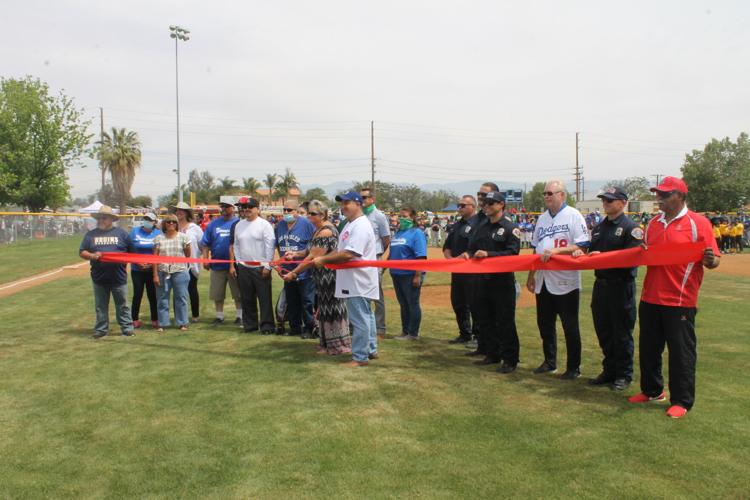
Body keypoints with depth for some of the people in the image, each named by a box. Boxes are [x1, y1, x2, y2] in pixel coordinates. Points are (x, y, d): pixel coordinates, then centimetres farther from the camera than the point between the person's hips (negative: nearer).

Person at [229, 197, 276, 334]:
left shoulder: (265, 225, -5)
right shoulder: (239, 225, 12)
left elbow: (270, 247, -10)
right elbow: (235, 246, 16)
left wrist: (267, 266, -14)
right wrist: (233, 265, 11)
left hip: (260, 267, -5)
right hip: (243, 267, 5)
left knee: (265, 298, -2)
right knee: (247, 299, 12)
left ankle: (267, 325, 5)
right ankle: (249, 324, 22)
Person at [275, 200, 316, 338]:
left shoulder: (306, 224, -9)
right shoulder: (280, 225, 10)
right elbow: (278, 247, 19)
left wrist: (296, 254, -16)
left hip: (304, 272, -6)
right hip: (287, 272, 6)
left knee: (307, 301, 0)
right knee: (291, 302, 15)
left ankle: (308, 328, 11)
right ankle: (294, 327, 27)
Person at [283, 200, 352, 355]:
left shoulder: (326, 232, -21)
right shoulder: (318, 230, 11)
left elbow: (313, 258, -22)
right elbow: (311, 251, 18)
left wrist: (293, 273, -17)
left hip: (330, 276, -10)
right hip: (323, 277, 10)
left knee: (331, 308, 0)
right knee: (325, 308, 17)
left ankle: (336, 345, 12)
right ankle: (328, 343, 28)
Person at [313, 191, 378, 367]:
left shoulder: (361, 226, -19)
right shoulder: (351, 224, 15)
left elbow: (348, 254, -27)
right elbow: (340, 249, 20)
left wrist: (324, 259, -19)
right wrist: (324, 259, 5)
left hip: (358, 281, -11)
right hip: (356, 281, 11)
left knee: (360, 319, -3)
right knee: (366, 316, 18)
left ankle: (360, 357, 4)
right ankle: (371, 350, 29)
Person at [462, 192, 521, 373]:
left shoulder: (510, 227, -8)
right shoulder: (481, 226, 13)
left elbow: (513, 253, -17)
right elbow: (472, 247, 17)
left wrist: (489, 254, -24)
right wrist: (468, 254, -6)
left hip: (503, 280, -7)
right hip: (482, 278, 7)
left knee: (505, 322, -2)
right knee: (484, 320, 14)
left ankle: (510, 359, 8)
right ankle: (492, 354, 27)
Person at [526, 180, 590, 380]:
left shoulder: (573, 215, -7)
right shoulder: (542, 218, 13)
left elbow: (582, 246, -14)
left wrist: (556, 251, -23)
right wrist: (531, 275, 15)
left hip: (565, 281, -7)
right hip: (543, 281, 7)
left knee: (570, 326, 2)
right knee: (544, 324, 14)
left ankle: (574, 368, 13)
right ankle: (549, 362, 28)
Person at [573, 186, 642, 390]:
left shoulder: (631, 227, -9)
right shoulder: (598, 227, 16)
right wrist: (581, 254, -2)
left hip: (621, 287, -7)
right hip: (600, 284, 7)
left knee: (622, 333, 3)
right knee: (603, 331, 13)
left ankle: (624, 374, 16)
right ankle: (609, 370, 27)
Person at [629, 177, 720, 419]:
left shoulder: (698, 223, -7)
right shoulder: (653, 223, 11)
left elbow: (713, 260, -8)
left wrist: (709, 260, -30)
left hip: (680, 301, -6)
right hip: (650, 299, 7)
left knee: (682, 352, 4)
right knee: (648, 348, 16)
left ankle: (682, 401, 16)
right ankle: (652, 391, 33)